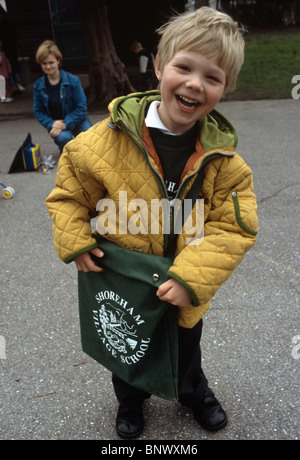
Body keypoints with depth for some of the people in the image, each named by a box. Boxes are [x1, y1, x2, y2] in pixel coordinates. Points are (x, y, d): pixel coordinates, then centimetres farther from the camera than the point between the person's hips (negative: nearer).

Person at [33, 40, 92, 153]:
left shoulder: (73, 80, -10)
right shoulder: (38, 86, -3)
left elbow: (81, 107, -10)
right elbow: (38, 111, 2)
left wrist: (65, 124, -21)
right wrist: (51, 124, -18)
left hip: (77, 120, 0)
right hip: (55, 122, 0)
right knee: (63, 138, -35)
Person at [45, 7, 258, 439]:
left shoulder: (222, 156, -18)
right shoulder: (108, 140, -21)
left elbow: (234, 228, -19)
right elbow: (69, 191, -7)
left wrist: (190, 279, -28)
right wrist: (76, 241, -18)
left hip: (185, 294, 1)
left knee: (187, 347, 29)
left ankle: (193, 391, 63)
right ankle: (130, 400, 59)